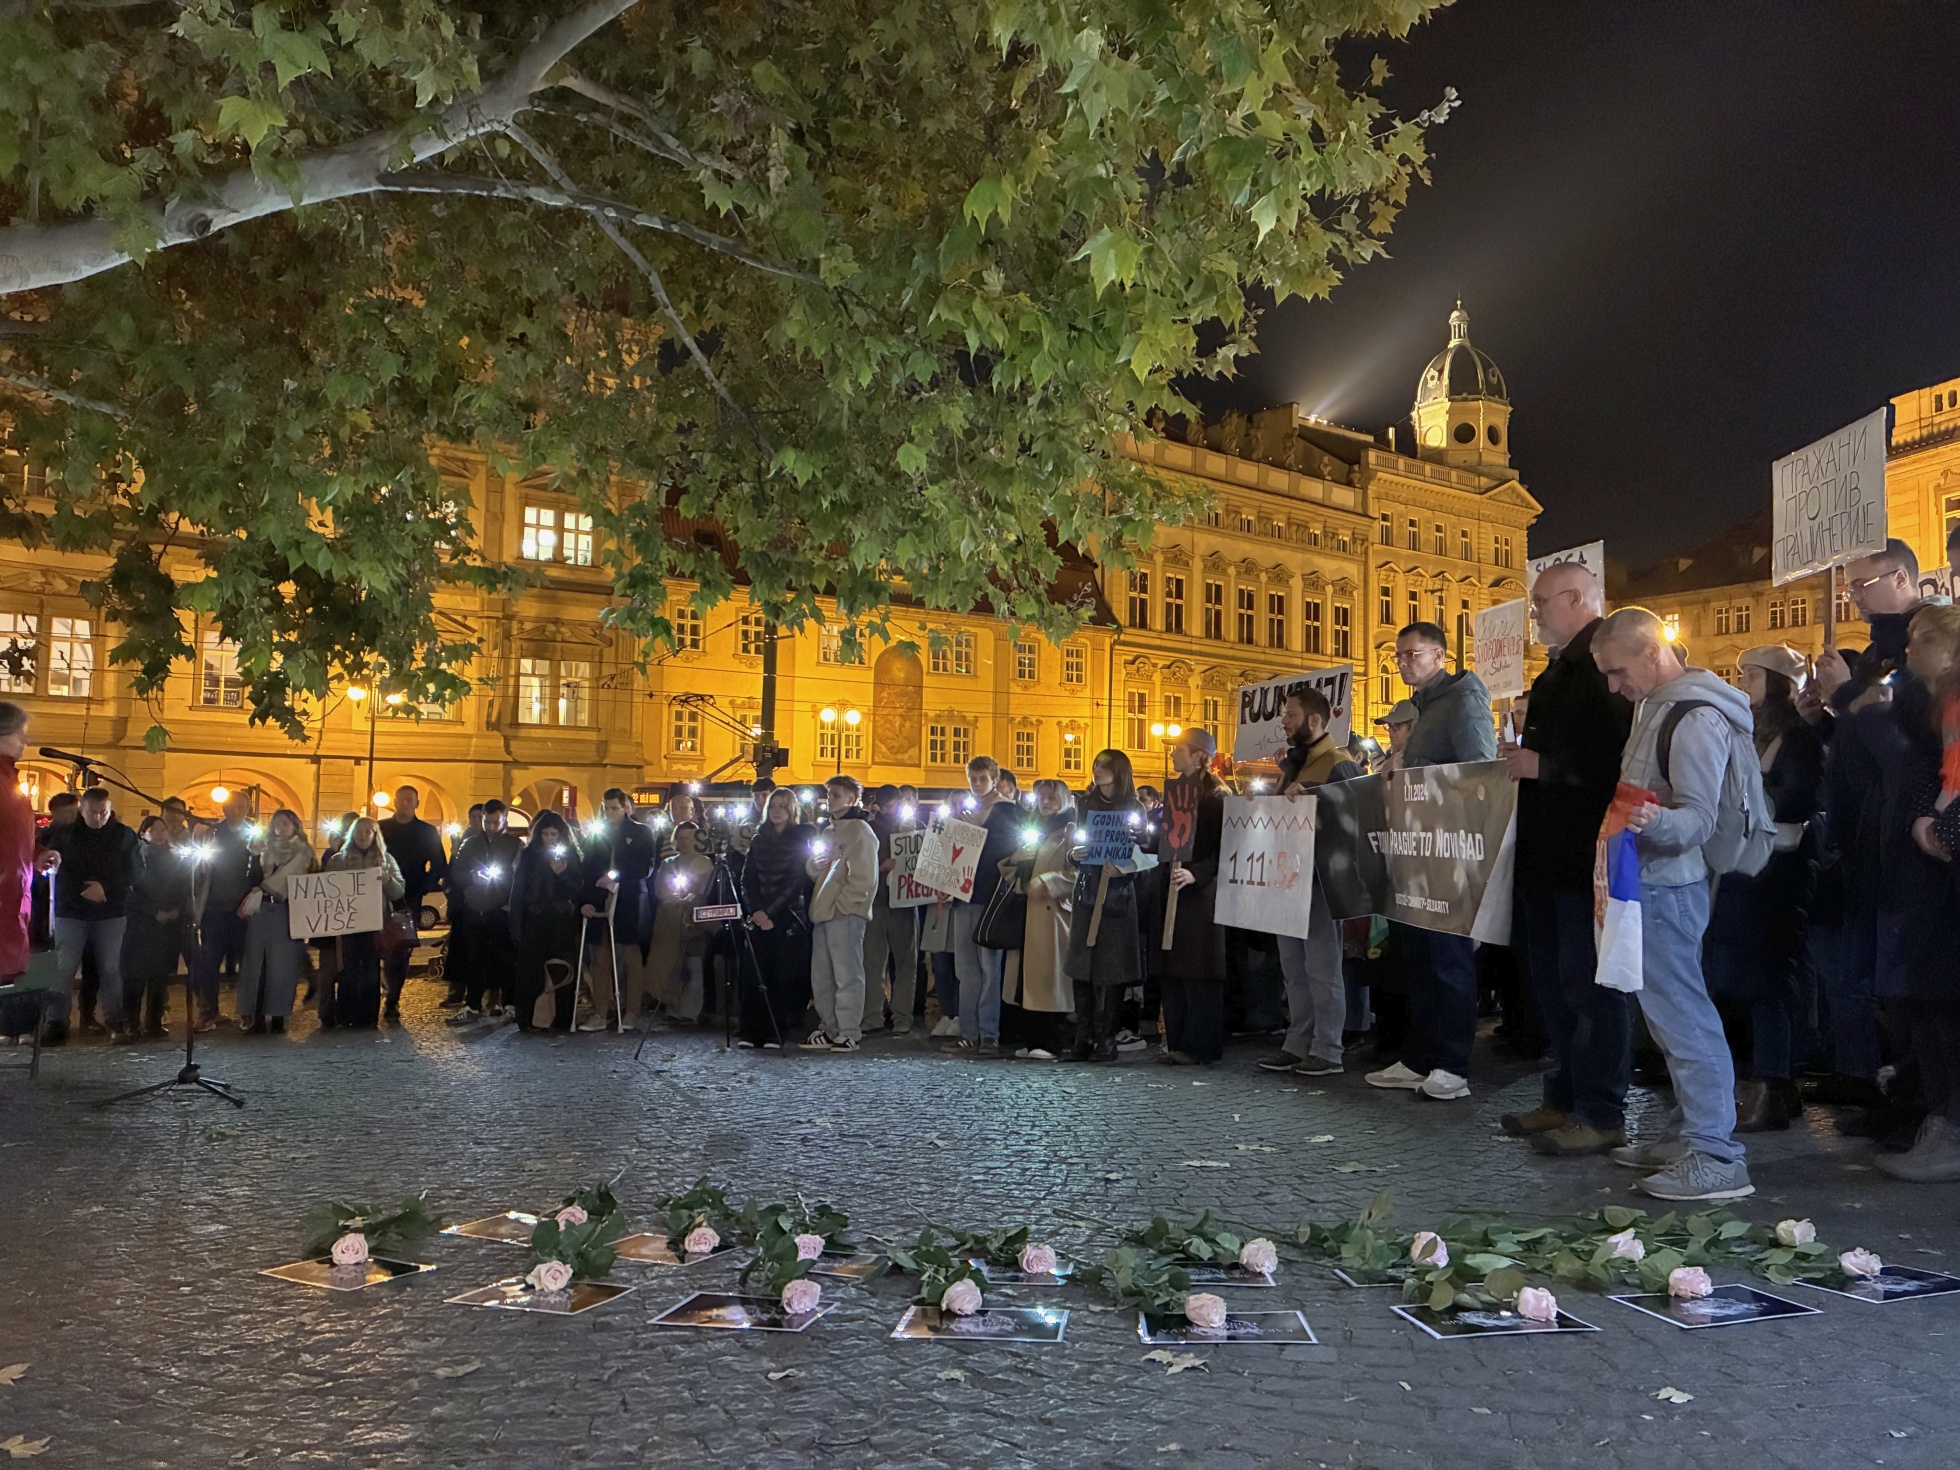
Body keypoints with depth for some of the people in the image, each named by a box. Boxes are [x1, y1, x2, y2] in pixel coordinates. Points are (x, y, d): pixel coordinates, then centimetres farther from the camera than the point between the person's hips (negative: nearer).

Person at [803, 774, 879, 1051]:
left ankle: (849, 1032, -5)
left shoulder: (860, 830, -5)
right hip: (823, 913, 9)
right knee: (821, 977, 10)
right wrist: (814, 863, 1)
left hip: (846, 914, -9)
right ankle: (829, 1029, 18)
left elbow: (863, 877, -13)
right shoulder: (829, 831, 22)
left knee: (847, 975, -8)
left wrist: (841, 905, -17)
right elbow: (813, 870, 24)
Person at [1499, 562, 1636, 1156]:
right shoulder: (1564, 666, 20)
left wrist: (1543, 765, -19)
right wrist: (1524, 759, 8)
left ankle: (1600, 1113, 4)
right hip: (1551, 851, 11)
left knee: (1588, 980, -5)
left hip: (1586, 849, -11)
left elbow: (1614, 751, -25)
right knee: (1553, 976, 15)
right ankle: (1565, 1097, 26)